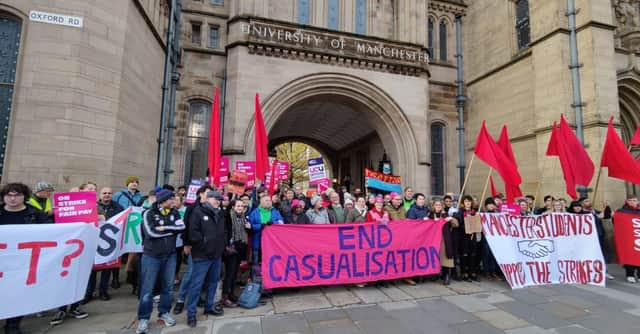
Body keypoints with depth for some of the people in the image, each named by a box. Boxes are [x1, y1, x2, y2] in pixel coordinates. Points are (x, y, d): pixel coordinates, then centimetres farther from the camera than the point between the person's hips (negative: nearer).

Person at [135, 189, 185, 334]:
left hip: (170, 256, 4)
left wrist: (164, 228, -18)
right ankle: (143, 318, 19)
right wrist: (172, 230, -12)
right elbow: (151, 232, -21)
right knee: (147, 289, 4)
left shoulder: (175, 213, 2)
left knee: (168, 287, 12)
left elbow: (182, 227, -10)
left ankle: (164, 313, 28)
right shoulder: (149, 214, -10)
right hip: (151, 256, -4)